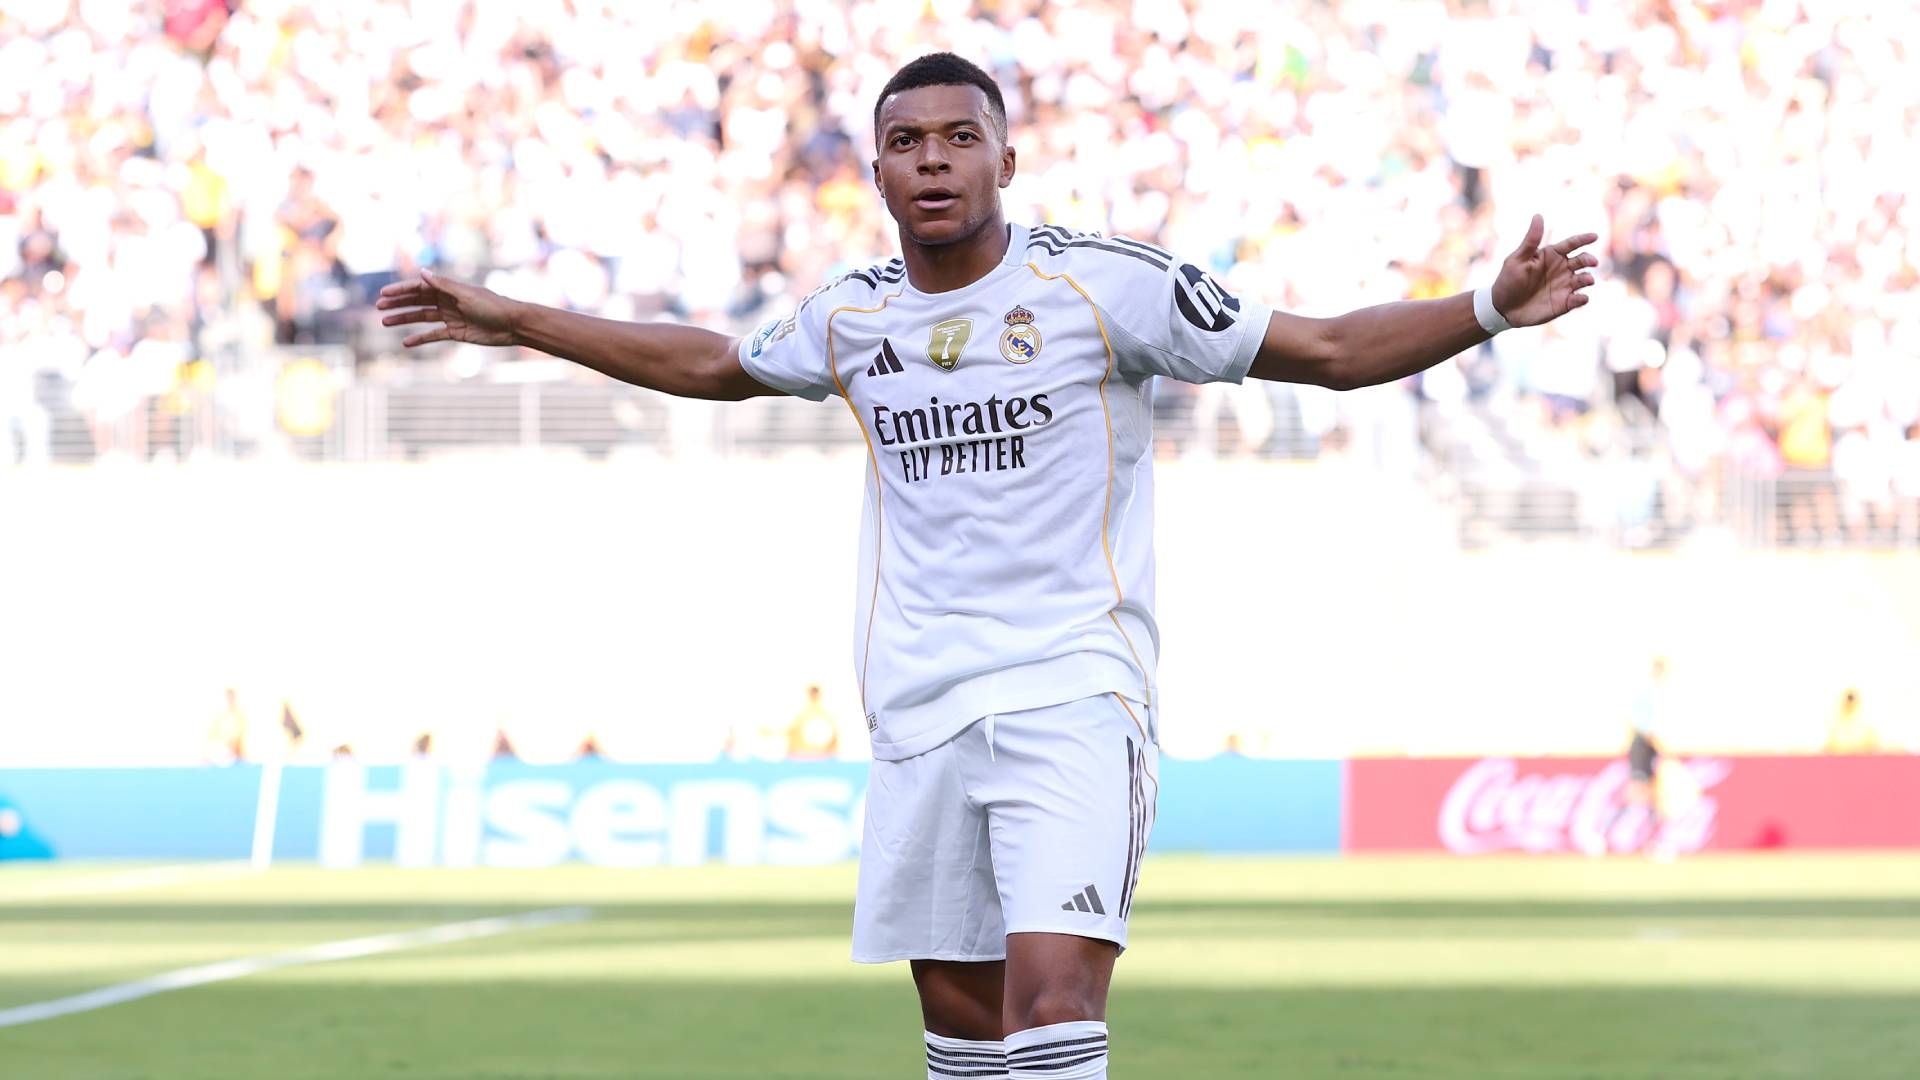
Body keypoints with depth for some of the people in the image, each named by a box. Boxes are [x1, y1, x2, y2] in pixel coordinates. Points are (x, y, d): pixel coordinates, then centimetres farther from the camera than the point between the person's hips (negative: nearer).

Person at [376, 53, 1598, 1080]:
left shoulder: (1106, 284, -5)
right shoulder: (849, 316, 9)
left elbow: (1329, 350, -2)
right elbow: (714, 365, 30)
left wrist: (1491, 308, -16)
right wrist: (515, 322, 32)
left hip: (1074, 695, -5)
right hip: (919, 710, 5)